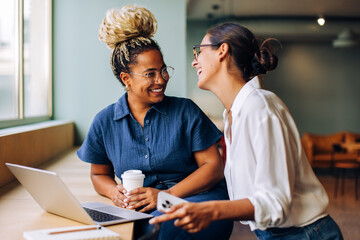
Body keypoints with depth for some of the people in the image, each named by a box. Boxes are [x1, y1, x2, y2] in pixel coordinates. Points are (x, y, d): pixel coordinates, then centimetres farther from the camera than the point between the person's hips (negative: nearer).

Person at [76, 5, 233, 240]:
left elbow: (214, 167, -1)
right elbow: (99, 174, 22)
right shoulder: (105, 122, 9)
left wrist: (166, 195, -14)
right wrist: (115, 192, -4)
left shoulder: (185, 111, 3)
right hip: (140, 211, 3)